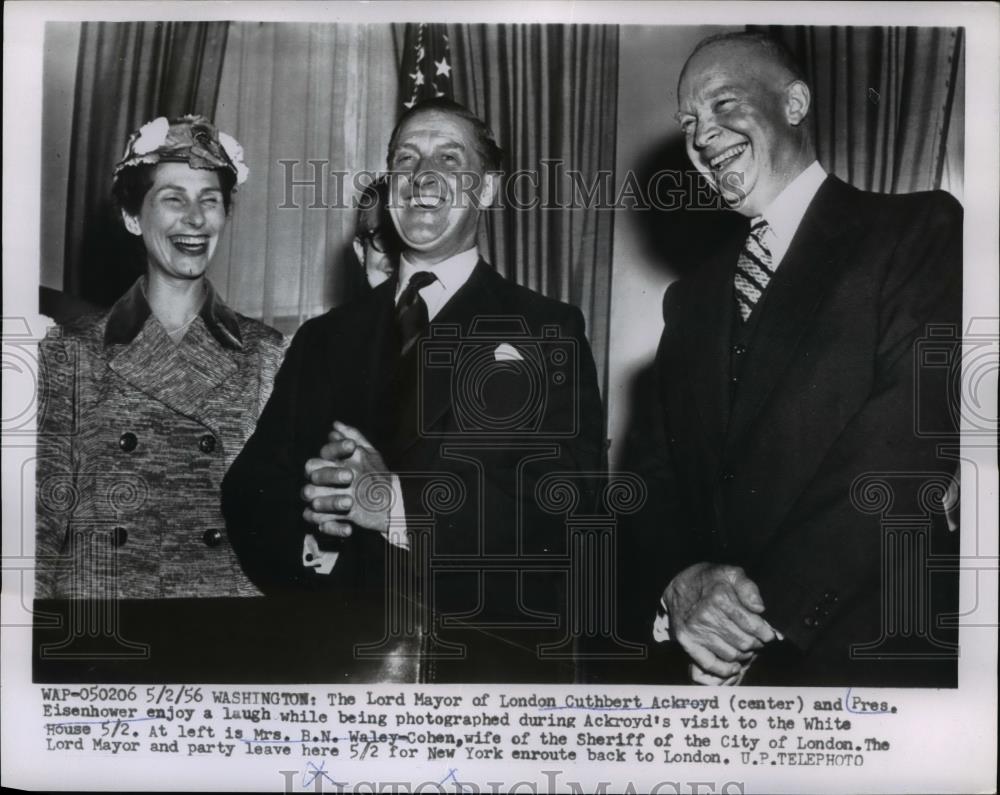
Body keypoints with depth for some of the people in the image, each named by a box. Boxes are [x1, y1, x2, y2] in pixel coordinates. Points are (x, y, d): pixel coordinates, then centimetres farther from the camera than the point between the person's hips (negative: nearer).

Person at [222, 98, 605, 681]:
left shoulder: (547, 333, -2)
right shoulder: (323, 341, 9)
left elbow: (569, 506, -13)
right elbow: (250, 493, 3)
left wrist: (401, 505, -21)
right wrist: (309, 523, -18)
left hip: (493, 660, -2)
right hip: (340, 657, 3)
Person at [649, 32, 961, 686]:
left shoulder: (921, 232, -5)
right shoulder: (692, 302, 13)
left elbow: (912, 444, -16)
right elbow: (673, 477, 9)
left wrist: (765, 603, -19)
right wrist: (684, 580, -12)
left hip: (883, 658, -4)